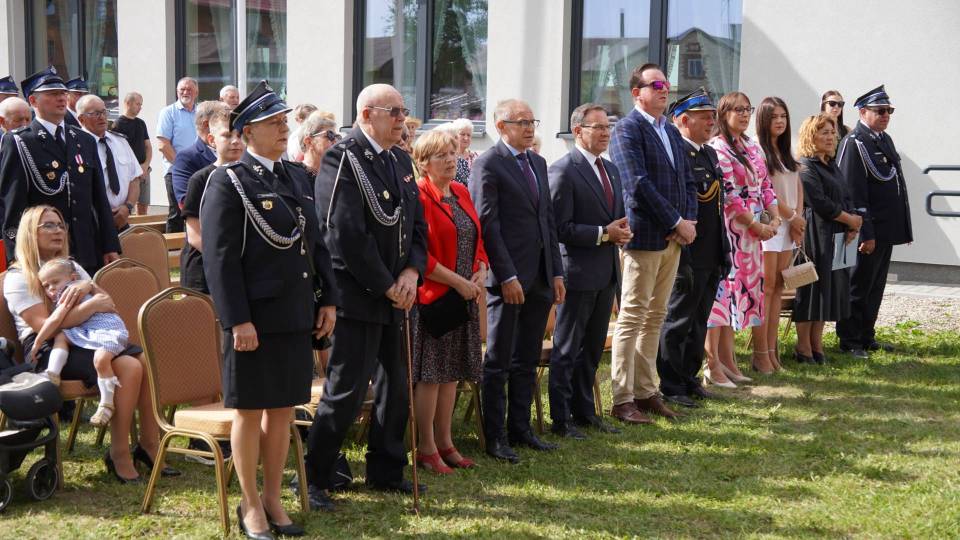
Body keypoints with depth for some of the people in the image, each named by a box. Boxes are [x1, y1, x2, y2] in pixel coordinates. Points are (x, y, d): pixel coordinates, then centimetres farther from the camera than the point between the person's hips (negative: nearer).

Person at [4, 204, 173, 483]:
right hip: (49, 352, -7)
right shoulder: (18, 279, -1)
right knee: (128, 367, -30)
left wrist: (89, 287, -7)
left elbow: (106, 305, 15)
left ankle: (149, 445, -14)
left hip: (87, 340, 7)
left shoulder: (72, 268, 24)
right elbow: (45, 325, -14)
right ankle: (119, 454, -22)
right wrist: (92, 305, -18)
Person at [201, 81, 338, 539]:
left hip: (296, 316, 6)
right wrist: (238, 320, -18)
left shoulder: (297, 176, 13)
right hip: (255, 317, -6)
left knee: (283, 409, 12)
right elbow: (220, 258, -13)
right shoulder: (229, 182, -8)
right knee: (250, 412, 4)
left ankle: (273, 499, 25)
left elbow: (315, 243, 18)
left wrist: (327, 299, 11)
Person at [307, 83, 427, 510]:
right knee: (347, 390, -6)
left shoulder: (400, 160, 13)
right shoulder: (343, 160, -14)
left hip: (395, 295, 8)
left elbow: (417, 223, 15)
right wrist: (387, 286, -15)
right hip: (357, 296, -8)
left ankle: (385, 470, 29)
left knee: (396, 386, 15)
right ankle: (313, 478, 6)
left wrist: (412, 271, -3)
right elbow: (347, 236, -20)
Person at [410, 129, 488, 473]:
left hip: (463, 298, 8)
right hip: (432, 296, -7)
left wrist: (481, 273, -1)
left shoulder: (461, 193, 12)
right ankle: (427, 449, 6)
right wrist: (458, 281, -17)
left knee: (451, 373, 12)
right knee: (429, 375, -2)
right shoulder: (418, 196, -12)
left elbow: (477, 239, 18)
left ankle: (444, 443, 21)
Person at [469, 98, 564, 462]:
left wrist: (557, 272, 12)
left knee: (527, 361, 13)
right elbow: (487, 225, -13)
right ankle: (495, 437, 7)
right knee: (498, 362, 1)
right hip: (508, 277, -7)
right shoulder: (488, 165, -8)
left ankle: (520, 428, 22)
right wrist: (507, 276, -18)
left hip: (539, 277, 7)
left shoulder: (538, 163, 16)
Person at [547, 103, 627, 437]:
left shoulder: (611, 170, 13)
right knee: (567, 349, 1)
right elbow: (561, 228, -17)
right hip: (579, 271, -8)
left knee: (592, 348, 16)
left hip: (607, 272, 8)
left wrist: (622, 230, 0)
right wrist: (604, 233, -19)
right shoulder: (563, 170, -13)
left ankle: (584, 412, 26)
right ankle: (561, 419, 8)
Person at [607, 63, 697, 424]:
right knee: (633, 318, -4)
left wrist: (689, 220, 0)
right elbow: (639, 184, -17)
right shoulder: (627, 130, -9)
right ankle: (622, 400, 0)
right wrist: (676, 223, -15)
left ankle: (646, 392, 18)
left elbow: (687, 181, 18)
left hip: (674, 237, 8)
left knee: (655, 318, 11)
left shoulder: (672, 132, 18)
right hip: (644, 235, -8)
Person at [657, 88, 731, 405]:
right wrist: (681, 260, -22)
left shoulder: (710, 153, 15)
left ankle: (689, 379, 27)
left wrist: (725, 250, 18)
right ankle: (670, 387, 8)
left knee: (698, 322, 16)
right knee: (677, 323, 1)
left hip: (711, 258, 9)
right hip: (689, 257, -9)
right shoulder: (674, 153, -15)